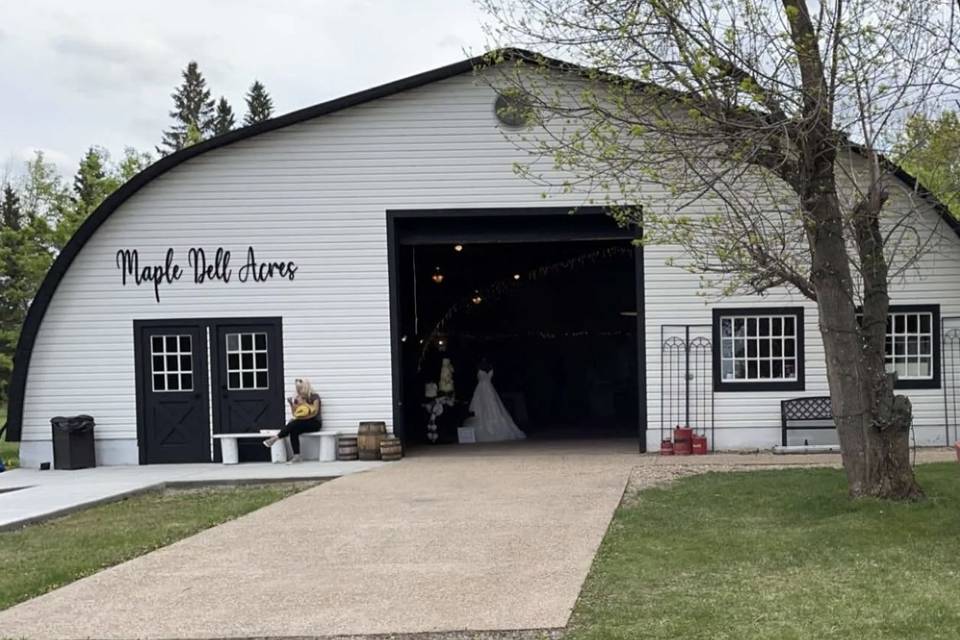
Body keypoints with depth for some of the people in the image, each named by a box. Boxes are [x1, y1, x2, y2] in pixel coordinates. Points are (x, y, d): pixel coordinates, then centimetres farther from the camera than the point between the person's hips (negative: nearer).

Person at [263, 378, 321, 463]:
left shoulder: (314, 397, -2)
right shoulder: (299, 398, 15)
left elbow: (314, 412, -11)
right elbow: (295, 414, 14)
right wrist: (292, 404, -1)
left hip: (314, 423, -5)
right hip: (303, 423, 5)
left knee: (293, 424, -32)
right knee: (293, 430, -29)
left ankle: (275, 438, -28)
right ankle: (296, 456, -35)